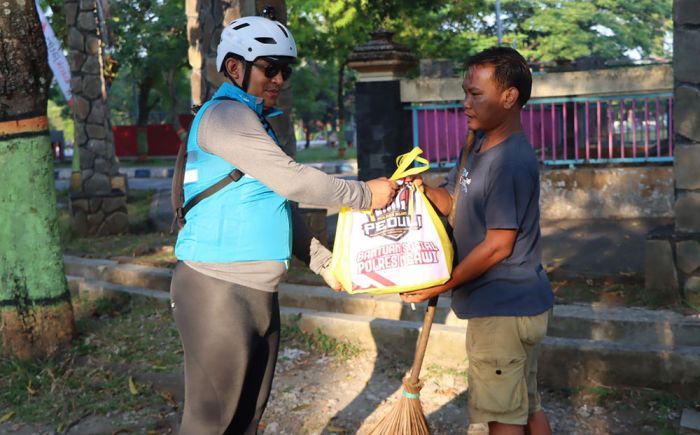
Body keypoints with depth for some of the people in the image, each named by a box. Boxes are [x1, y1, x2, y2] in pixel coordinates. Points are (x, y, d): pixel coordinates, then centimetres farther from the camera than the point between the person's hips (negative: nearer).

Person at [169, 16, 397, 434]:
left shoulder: (257, 124, 19)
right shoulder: (225, 114, -11)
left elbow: (281, 203, 20)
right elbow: (292, 180, -18)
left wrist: (322, 260, 13)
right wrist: (364, 195, -8)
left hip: (259, 290, 10)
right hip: (219, 289, -9)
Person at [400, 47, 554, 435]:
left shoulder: (512, 162, -22)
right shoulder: (480, 143, 8)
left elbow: (498, 245, -22)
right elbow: (454, 201, 12)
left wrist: (438, 287, -16)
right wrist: (423, 190, -10)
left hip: (503, 310, -9)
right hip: (515, 304, 9)